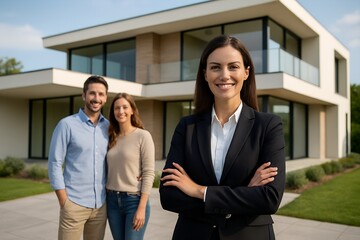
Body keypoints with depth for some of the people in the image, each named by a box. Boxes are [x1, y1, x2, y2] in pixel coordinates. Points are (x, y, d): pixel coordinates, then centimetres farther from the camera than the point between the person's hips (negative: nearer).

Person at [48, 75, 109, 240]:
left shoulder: (109, 127, 5)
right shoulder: (67, 124, -5)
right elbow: (55, 164, -6)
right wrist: (64, 202, -9)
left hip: (101, 205, 4)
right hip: (74, 204, -4)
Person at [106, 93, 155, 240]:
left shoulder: (143, 136, -8)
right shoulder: (112, 138, 8)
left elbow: (149, 173, -11)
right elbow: (109, 171, 11)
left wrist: (142, 208, -15)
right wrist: (107, 197, 1)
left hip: (134, 200, -5)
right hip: (112, 200, 5)